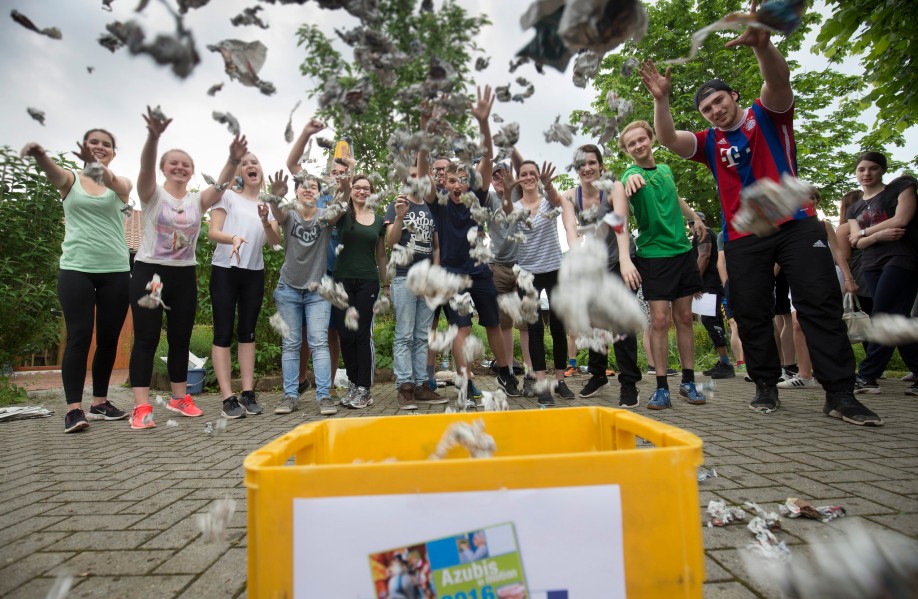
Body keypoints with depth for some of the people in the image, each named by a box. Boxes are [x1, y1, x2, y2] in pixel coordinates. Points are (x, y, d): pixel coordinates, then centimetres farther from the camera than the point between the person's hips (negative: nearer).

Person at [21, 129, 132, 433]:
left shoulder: (122, 183, 9)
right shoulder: (71, 180, 8)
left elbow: (114, 184, -16)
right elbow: (54, 172, -16)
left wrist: (98, 168, -39)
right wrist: (40, 155, -40)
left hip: (116, 271, 1)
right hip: (76, 269, -1)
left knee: (109, 339, 5)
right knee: (79, 337, -7)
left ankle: (100, 402, 16)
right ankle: (74, 408, -4)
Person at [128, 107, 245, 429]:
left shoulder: (197, 200, 5)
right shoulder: (153, 195, -2)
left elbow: (221, 185, -13)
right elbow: (146, 167, -22)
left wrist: (234, 160, -32)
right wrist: (153, 136, -42)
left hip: (185, 276, 3)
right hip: (149, 272, -3)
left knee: (181, 338, 9)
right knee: (146, 338, -3)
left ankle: (179, 397, 21)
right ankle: (141, 406, 1)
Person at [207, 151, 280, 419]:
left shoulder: (266, 205, 13)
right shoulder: (228, 196, 3)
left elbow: (275, 241, 2)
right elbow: (212, 232, -5)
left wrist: (265, 221, -16)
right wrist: (232, 238, -25)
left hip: (254, 273, 4)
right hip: (225, 270, -4)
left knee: (247, 332, 6)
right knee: (224, 334, -5)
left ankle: (248, 393, 10)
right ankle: (228, 399, -4)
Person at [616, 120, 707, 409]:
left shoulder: (665, 170, 9)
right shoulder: (631, 176, -11)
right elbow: (620, 217, -27)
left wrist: (695, 219, 39)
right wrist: (625, 259, -41)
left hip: (683, 251, 6)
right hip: (654, 255, -5)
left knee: (684, 318, 8)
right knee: (659, 321, -7)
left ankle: (688, 382, 19)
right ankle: (662, 388, 3)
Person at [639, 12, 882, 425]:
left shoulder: (768, 116, 7)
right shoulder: (709, 142, 12)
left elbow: (779, 79, -14)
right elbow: (669, 139, -3)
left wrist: (762, 45, -32)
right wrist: (661, 99, -17)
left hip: (795, 225, -2)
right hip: (743, 240, 3)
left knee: (821, 304, -6)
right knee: (750, 314, 2)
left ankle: (840, 394, -2)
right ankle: (766, 387, 14)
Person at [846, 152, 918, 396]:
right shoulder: (854, 209, 20)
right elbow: (857, 243, 6)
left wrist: (864, 232, 2)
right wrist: (879, 235, -14)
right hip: (871, 266, 5)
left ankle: (867, 376, -12)